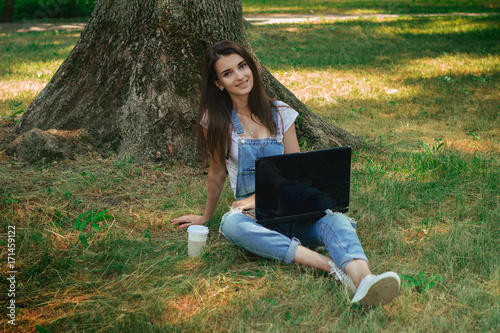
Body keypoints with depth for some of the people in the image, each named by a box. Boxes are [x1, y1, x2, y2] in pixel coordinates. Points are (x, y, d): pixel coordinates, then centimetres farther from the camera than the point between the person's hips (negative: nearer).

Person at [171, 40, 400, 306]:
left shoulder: (280, 113, 6)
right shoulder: (216, 121, 2)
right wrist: (205, 217, 22)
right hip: (252, 216, -1)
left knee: (335, 220, -32)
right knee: (231, 224, -39)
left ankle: (364, 280, -63)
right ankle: (333, 266, -49)